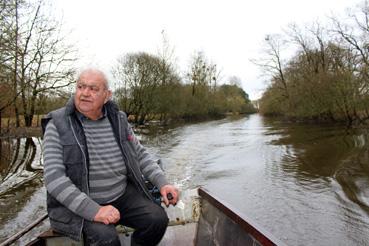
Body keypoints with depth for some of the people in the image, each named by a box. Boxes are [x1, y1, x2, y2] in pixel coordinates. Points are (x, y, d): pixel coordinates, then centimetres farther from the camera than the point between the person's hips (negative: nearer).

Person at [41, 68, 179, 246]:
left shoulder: (118, 120, 1)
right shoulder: (57, 125, -12)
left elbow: (140, 155, 9)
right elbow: (54, 177, -19)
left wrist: (163, 183, -5)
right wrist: (94, 210, -28)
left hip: (122, 194, 4)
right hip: (78, 204, -3)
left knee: (158, 219, -15)